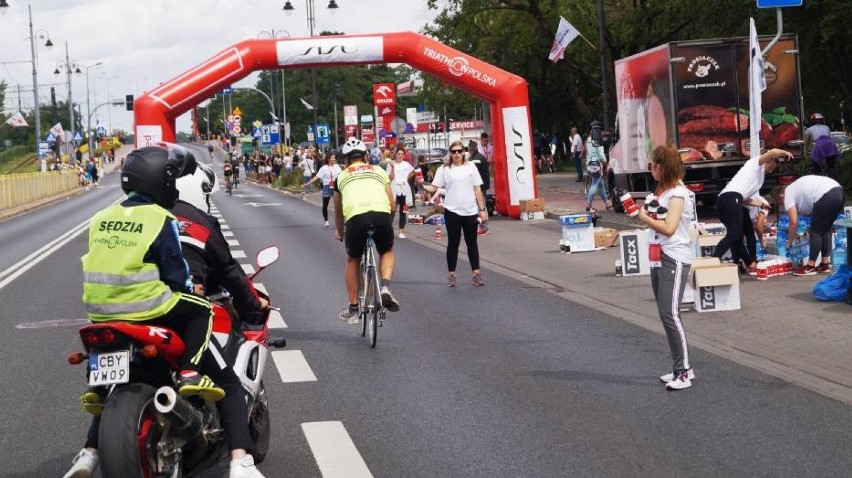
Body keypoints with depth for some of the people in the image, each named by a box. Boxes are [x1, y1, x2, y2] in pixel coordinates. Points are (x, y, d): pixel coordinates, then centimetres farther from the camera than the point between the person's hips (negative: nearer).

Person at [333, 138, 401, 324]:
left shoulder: (342, 176, 27)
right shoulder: (379, 171, 28)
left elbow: (338, 211, 40)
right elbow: (393, 206, 25)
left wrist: (339, 232, 59)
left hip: (356, 216, 0)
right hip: (382, 214, 0)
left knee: (353, 260, 26)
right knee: (387, 252, 30)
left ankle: (353, 308, 27)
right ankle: (386, 287, 3)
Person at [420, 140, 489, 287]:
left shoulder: (470, 167, 6)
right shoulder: (444, 170, 2)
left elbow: (477, 189, 6)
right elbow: (434, 188, -2)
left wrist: (482, 209, 3)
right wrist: (422, 186, -22)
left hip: (470, 211, 1)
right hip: (452, 211, -1)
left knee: (472, 243, 7)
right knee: (453, 243, 3)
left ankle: (476, 274, 11)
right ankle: (451, 275, 9)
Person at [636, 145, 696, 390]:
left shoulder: (678, 193, -13)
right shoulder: (663, 190, 16)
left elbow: (668, 228, -22)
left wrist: (644, 217, -11)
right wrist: (645, 214, 5)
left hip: (674, 259, -10)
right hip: (659, 258, 10)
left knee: (670, 313, -15)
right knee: (665, 314, 10)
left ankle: (684, 372, -15)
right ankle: (680, 368, 16)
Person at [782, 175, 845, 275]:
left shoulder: (788, 196, 7)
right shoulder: (795, 189, 32)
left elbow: (794, 222, 2)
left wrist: (789, 242, 13)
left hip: (827, 197, -9)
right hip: (839, 191, 9)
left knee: (816, 232, 2)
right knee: (825, 231, 20)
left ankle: (810, 267, 6)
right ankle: (825, 264, 23)